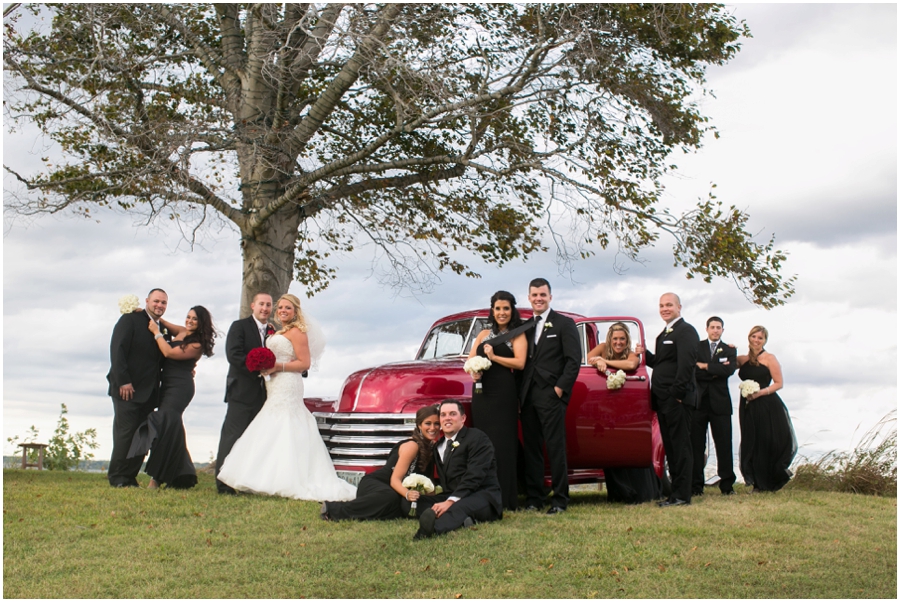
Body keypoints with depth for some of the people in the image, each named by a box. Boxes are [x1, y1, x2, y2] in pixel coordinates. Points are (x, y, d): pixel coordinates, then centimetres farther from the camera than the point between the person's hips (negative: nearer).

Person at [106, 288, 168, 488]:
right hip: (127, 388, -6)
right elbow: (117, 350, -11)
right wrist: (123, 381, -18)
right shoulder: (130, 320, -3)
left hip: (148, 392, 6)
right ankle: (117, 478, 1)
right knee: (125, 432, -6)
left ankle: (130, 477, 9)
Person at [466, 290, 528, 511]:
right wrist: (473, 370, -7)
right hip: (481, 391, 5)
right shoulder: (484, 334, 19)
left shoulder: (517, 334, 5)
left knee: (502, 443, -7)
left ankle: (505, 499, -6)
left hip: (504, 392, -5)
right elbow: (470, 359, 14)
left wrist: (494, 357, -14)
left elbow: (519, 362, -7)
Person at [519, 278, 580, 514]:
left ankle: (560, 499, 0)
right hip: (528, 396, 5)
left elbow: (574, 359, -4)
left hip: (551, 395, -5)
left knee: (555, 448, -4)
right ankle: (533, 498, 12)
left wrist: (561, 387, -11)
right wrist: (521, 393, 4)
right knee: (531, 448, 6)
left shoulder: (564, 324, 3)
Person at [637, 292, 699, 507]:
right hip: (663, 400, 10)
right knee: (670, 447, 11)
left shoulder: (685, 331, -9)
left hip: (677, 399, -10)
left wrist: (677, 393, -22)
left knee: (680, 446, -5)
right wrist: (645, 354, 5)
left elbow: (686, 364, -19)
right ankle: (676, 492, 17)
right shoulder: (665, 334, 22)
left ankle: (682, 495, -2)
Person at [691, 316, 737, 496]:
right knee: (696, 445, 0)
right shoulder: (695, 347, 8)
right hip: (698, 402, -1)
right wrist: (715, 372, -12)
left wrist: (705, 366, -11)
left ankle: (727, 484, 7)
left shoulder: (729, 350, 12)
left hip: (720, 402, 1)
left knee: (724, 445, 0)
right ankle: (696, 485, 5)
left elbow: (729, 370, -9)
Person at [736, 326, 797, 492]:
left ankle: (772, 481, 10)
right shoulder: (742, 359, 12)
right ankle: (758, 484, 12)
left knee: (769, 443, -5)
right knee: (752, 444, 4)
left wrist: (760, 392, -16)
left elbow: (779, 383, -5)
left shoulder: (769, 359, -1)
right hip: (748, 407, 5)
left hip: (767, 406, -5)